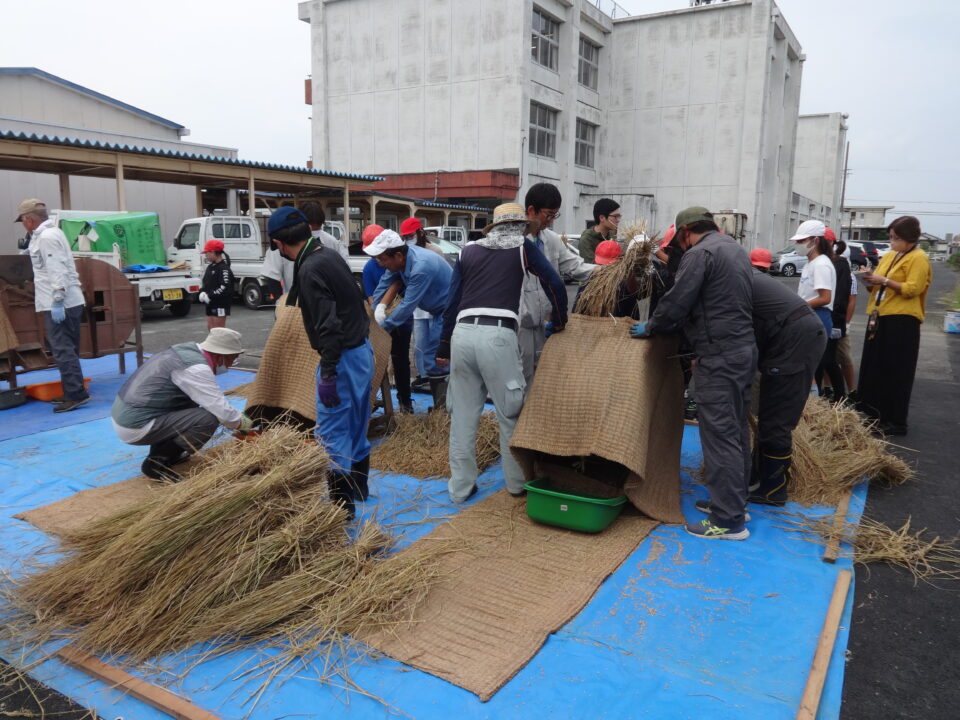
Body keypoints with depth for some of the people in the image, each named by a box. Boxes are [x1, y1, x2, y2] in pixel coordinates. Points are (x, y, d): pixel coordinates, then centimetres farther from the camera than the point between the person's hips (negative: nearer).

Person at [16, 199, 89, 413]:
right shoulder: (51, 232, 17)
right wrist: (33, 252, 42)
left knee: (62, 350, -9)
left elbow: (57, 270, -21)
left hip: (60, 304, -10)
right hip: (69, 301, 10)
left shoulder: (46, 237, -14)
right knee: (68, 349, 14)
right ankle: (73, 392, 20)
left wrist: (57, 301, -23)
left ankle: (76, 394, -10)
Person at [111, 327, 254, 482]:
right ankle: (157, 462, -7)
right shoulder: (195, 367, -20)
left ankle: (161, 450, 17)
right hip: (135, 427, -9)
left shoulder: (188, 350, 7)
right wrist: (245, 424, -1)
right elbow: (221, 411, -18)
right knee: (208, 420, -18)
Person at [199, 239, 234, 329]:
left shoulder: (223, 268, -15)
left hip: (220, 305, -9)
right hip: (210, 305, 9)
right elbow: (204, 282, 23)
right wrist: (202, 292, 3)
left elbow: (225, 288, -25)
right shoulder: (210, 267, 14)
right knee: (211, 327, 14)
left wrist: (209, 296, -21)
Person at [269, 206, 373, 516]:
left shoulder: (310, 270, -19)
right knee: (356, 426, 19)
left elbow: (328, 327, -25)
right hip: (361, 350, 10)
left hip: (343, 356, -10)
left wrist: (327, 375, -22)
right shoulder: (329, 254, 8)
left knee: (332, 432, 0)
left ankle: (342, 502, 8)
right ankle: (359, 487, 33)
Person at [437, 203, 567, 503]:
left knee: (463, 413, 11)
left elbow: (452, 300, 16)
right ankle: (517, 483, 20)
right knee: (511, 412, 9)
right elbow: (554, 283, 4)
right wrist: (559, 322, 19)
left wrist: (444, 348, 20)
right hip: (498, 335, -4)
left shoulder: (469, 250, 20)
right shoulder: (522, 247, 12)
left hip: (462, 333, 4)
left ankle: (460, 486, 18)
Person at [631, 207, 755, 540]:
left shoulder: (699, 254, -12)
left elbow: (676, 303, -15)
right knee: (736, 428, 16)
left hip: (719, 354, -10)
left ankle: (728, 521, -1)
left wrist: (649, 327, 3)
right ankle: (735, 501, 27)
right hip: (744, 347, 10)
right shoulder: (735, 248, 19)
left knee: (719, 434, -6)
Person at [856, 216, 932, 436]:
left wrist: (884, 280, -20)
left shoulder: (918, 258, -7)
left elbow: (912, 289, -16)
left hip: (902, 320, -8)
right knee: (873, 368, 11)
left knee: (897, 372, -3)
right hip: (879, 317, 8)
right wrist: (871, 281, 0)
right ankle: (871, 414, 22)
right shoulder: (888, 256, 16)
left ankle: (896, 422, 5)